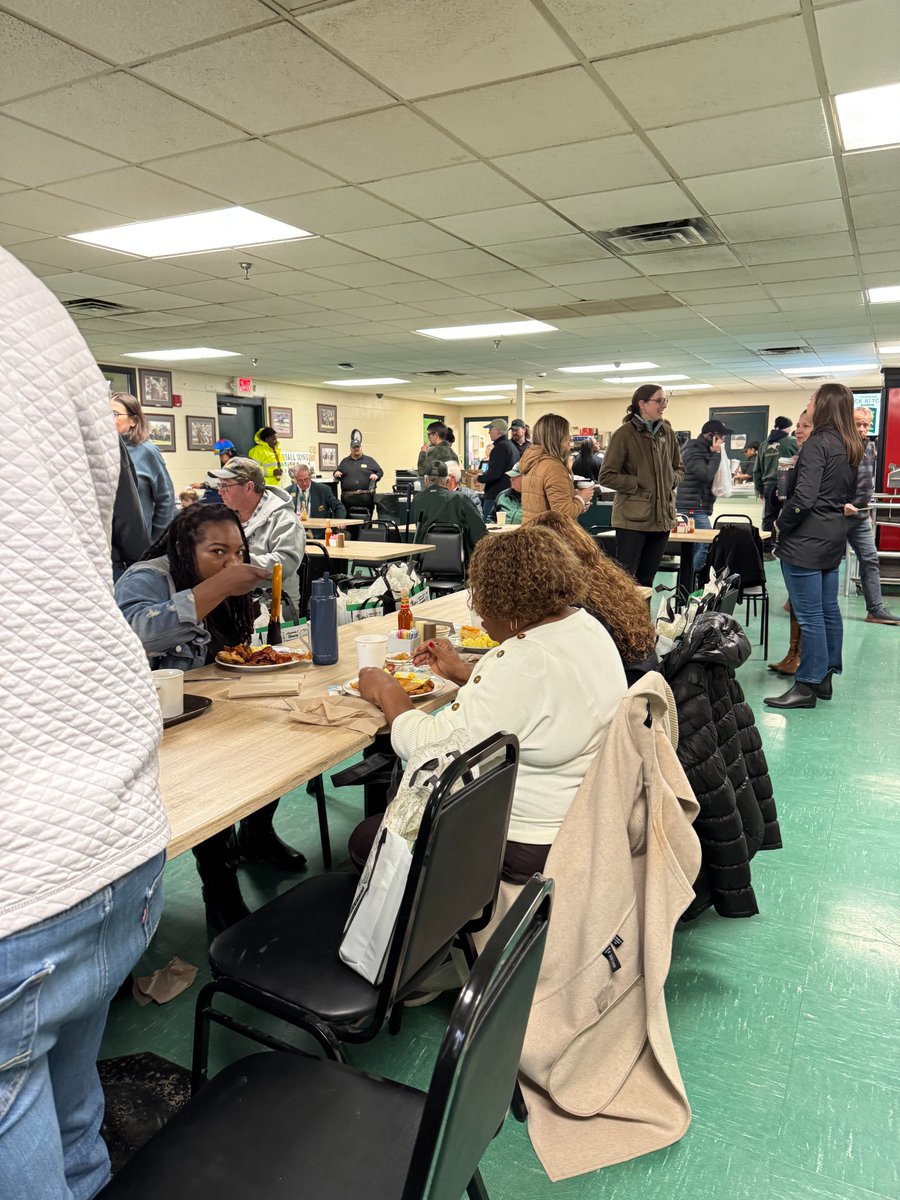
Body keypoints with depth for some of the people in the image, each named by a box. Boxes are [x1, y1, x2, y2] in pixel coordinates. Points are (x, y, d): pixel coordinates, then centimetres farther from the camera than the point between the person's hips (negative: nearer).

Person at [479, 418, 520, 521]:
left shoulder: (500, 447, -15)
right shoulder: (512, 445, 16)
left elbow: (494, 473, -22)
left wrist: (480, 478, -6)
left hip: (495, 494, -10)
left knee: (486, 521, -8)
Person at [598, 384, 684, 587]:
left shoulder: (667, 432, 10)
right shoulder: (625, 434, -9)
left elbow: (679, 469, 22)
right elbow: (606, 476, -10)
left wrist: (671, 480, 1)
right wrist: (638, 485, -13)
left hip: (662, 516, 6)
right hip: (632, 519, -6)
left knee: (646, 579, 14)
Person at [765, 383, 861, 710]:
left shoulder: (817, 443, -15)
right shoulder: (850, 447, 11)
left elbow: (803, 497, -21)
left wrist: (782, 526, -9)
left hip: (806, 539, -9)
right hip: (833, 536, 9)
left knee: (809, 615, -4)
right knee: (828, 610, 14)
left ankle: (807, 686, 2)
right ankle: (824, 677, 24)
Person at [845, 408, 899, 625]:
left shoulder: (869, 447, 10)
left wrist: (868, 498, 17)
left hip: (861, 516, 8)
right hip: (838, 514, -8)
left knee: (870, 560, 6)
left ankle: (876, 609, 11)